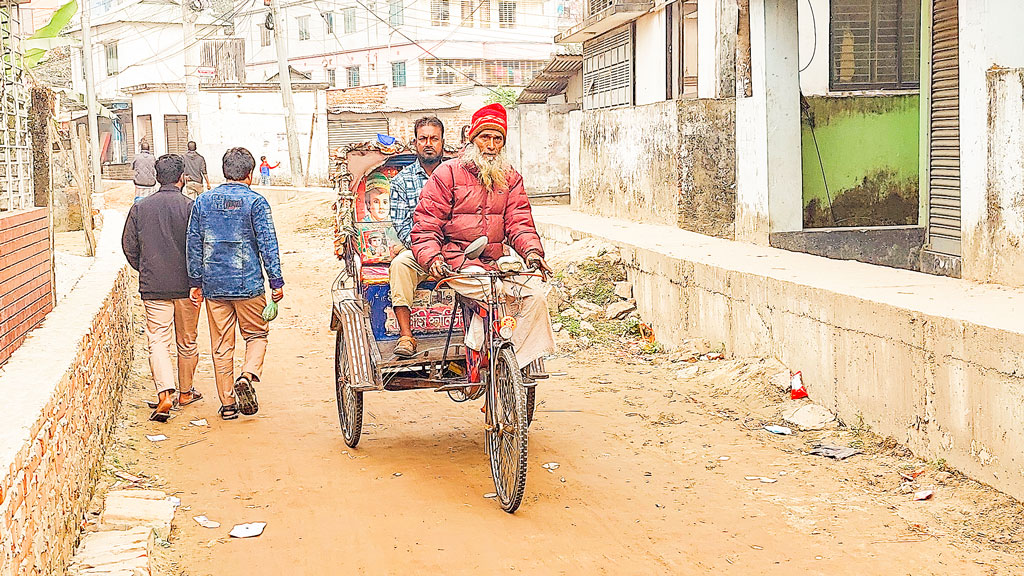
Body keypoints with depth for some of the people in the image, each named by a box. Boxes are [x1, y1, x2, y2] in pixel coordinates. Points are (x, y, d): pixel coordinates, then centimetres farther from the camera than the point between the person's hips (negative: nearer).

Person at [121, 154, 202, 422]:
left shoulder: (139, 208, 0)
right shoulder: (190, 207, -8)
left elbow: (129, 246, 5)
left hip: (153, 287, 1)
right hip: (187, 286, -1)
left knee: (158, 341, 1)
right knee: (187, 342, 14)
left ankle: (165, 394, -17)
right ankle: (186, 392, 27)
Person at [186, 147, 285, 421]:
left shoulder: (203, 201, 5)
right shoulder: (255, 202, -7)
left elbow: (193, 244, 7)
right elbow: (268, 244, -8)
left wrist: (195, 282, 13)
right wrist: (276, 282, -3)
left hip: (214, 285, 3)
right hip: (248, 284, -3)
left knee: (222, 345, 10)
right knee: (257, 335, 14)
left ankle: (227, 403, 13)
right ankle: (247, 376, -12)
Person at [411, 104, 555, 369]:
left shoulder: (510, 178, 15)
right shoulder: (448, 173, 1)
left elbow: (519, 222, 6)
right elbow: (426, 223, -2)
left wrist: (531, 250, -15)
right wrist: (432, 258, -20)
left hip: (497, 261, 5)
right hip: (457, 262, -5)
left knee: (534, 297, -19)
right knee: (495, 292, -33)